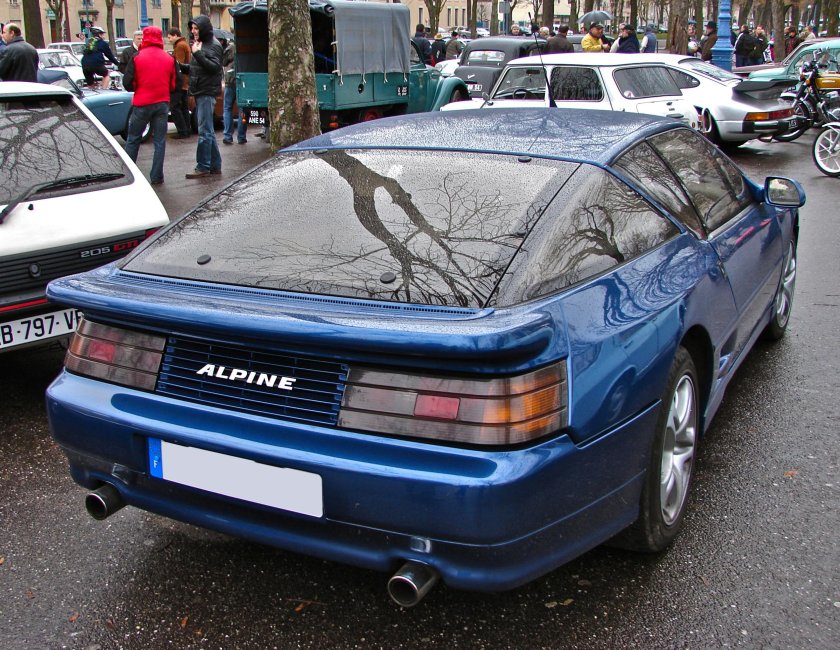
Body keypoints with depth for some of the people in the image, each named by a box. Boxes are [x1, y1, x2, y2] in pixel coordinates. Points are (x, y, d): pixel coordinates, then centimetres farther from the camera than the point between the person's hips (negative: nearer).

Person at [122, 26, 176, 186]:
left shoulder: (137, 58, -8)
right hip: (162, 104, 2)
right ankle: (157, 177, 6)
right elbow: (174, 85, 3)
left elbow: (127, 83, -7)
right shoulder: (169, 59, -1)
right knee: (160, 141, 7)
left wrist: (139, 87, 12)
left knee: (133, 139, 12)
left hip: (142, 104, -2)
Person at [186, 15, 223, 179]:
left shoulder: (214, 45, -8)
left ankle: (203, 167, -5)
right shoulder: (200, 43, 19)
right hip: (200, 93, 9)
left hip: (207, 93, -9)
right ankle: (215, 165, 17)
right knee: (208, 131, 11)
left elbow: (214, 67, -20)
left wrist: (198, 53, -23)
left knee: (205, 132, -8)